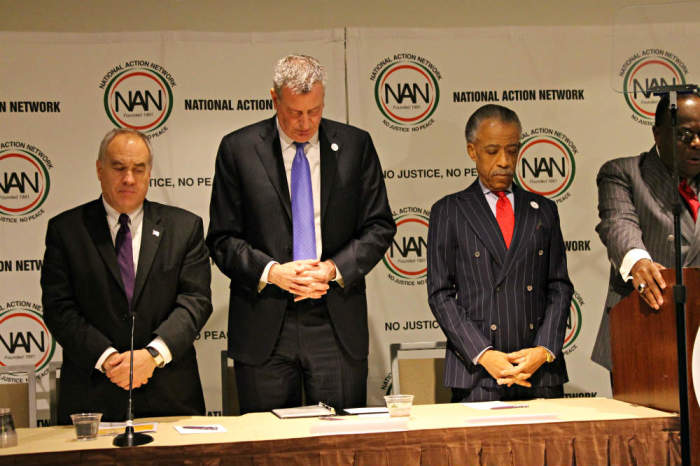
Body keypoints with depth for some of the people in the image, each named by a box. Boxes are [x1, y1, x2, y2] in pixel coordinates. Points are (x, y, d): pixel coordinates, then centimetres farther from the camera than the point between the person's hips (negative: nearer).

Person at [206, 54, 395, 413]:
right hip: (264, 327, 0)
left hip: (337, 322, 1)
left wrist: (335, 268, -9)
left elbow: (379, 227, 6)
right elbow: (222, 239, 2)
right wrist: (271, 272, -14)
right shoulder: (238, 148, 3)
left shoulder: (356, 145, 6)